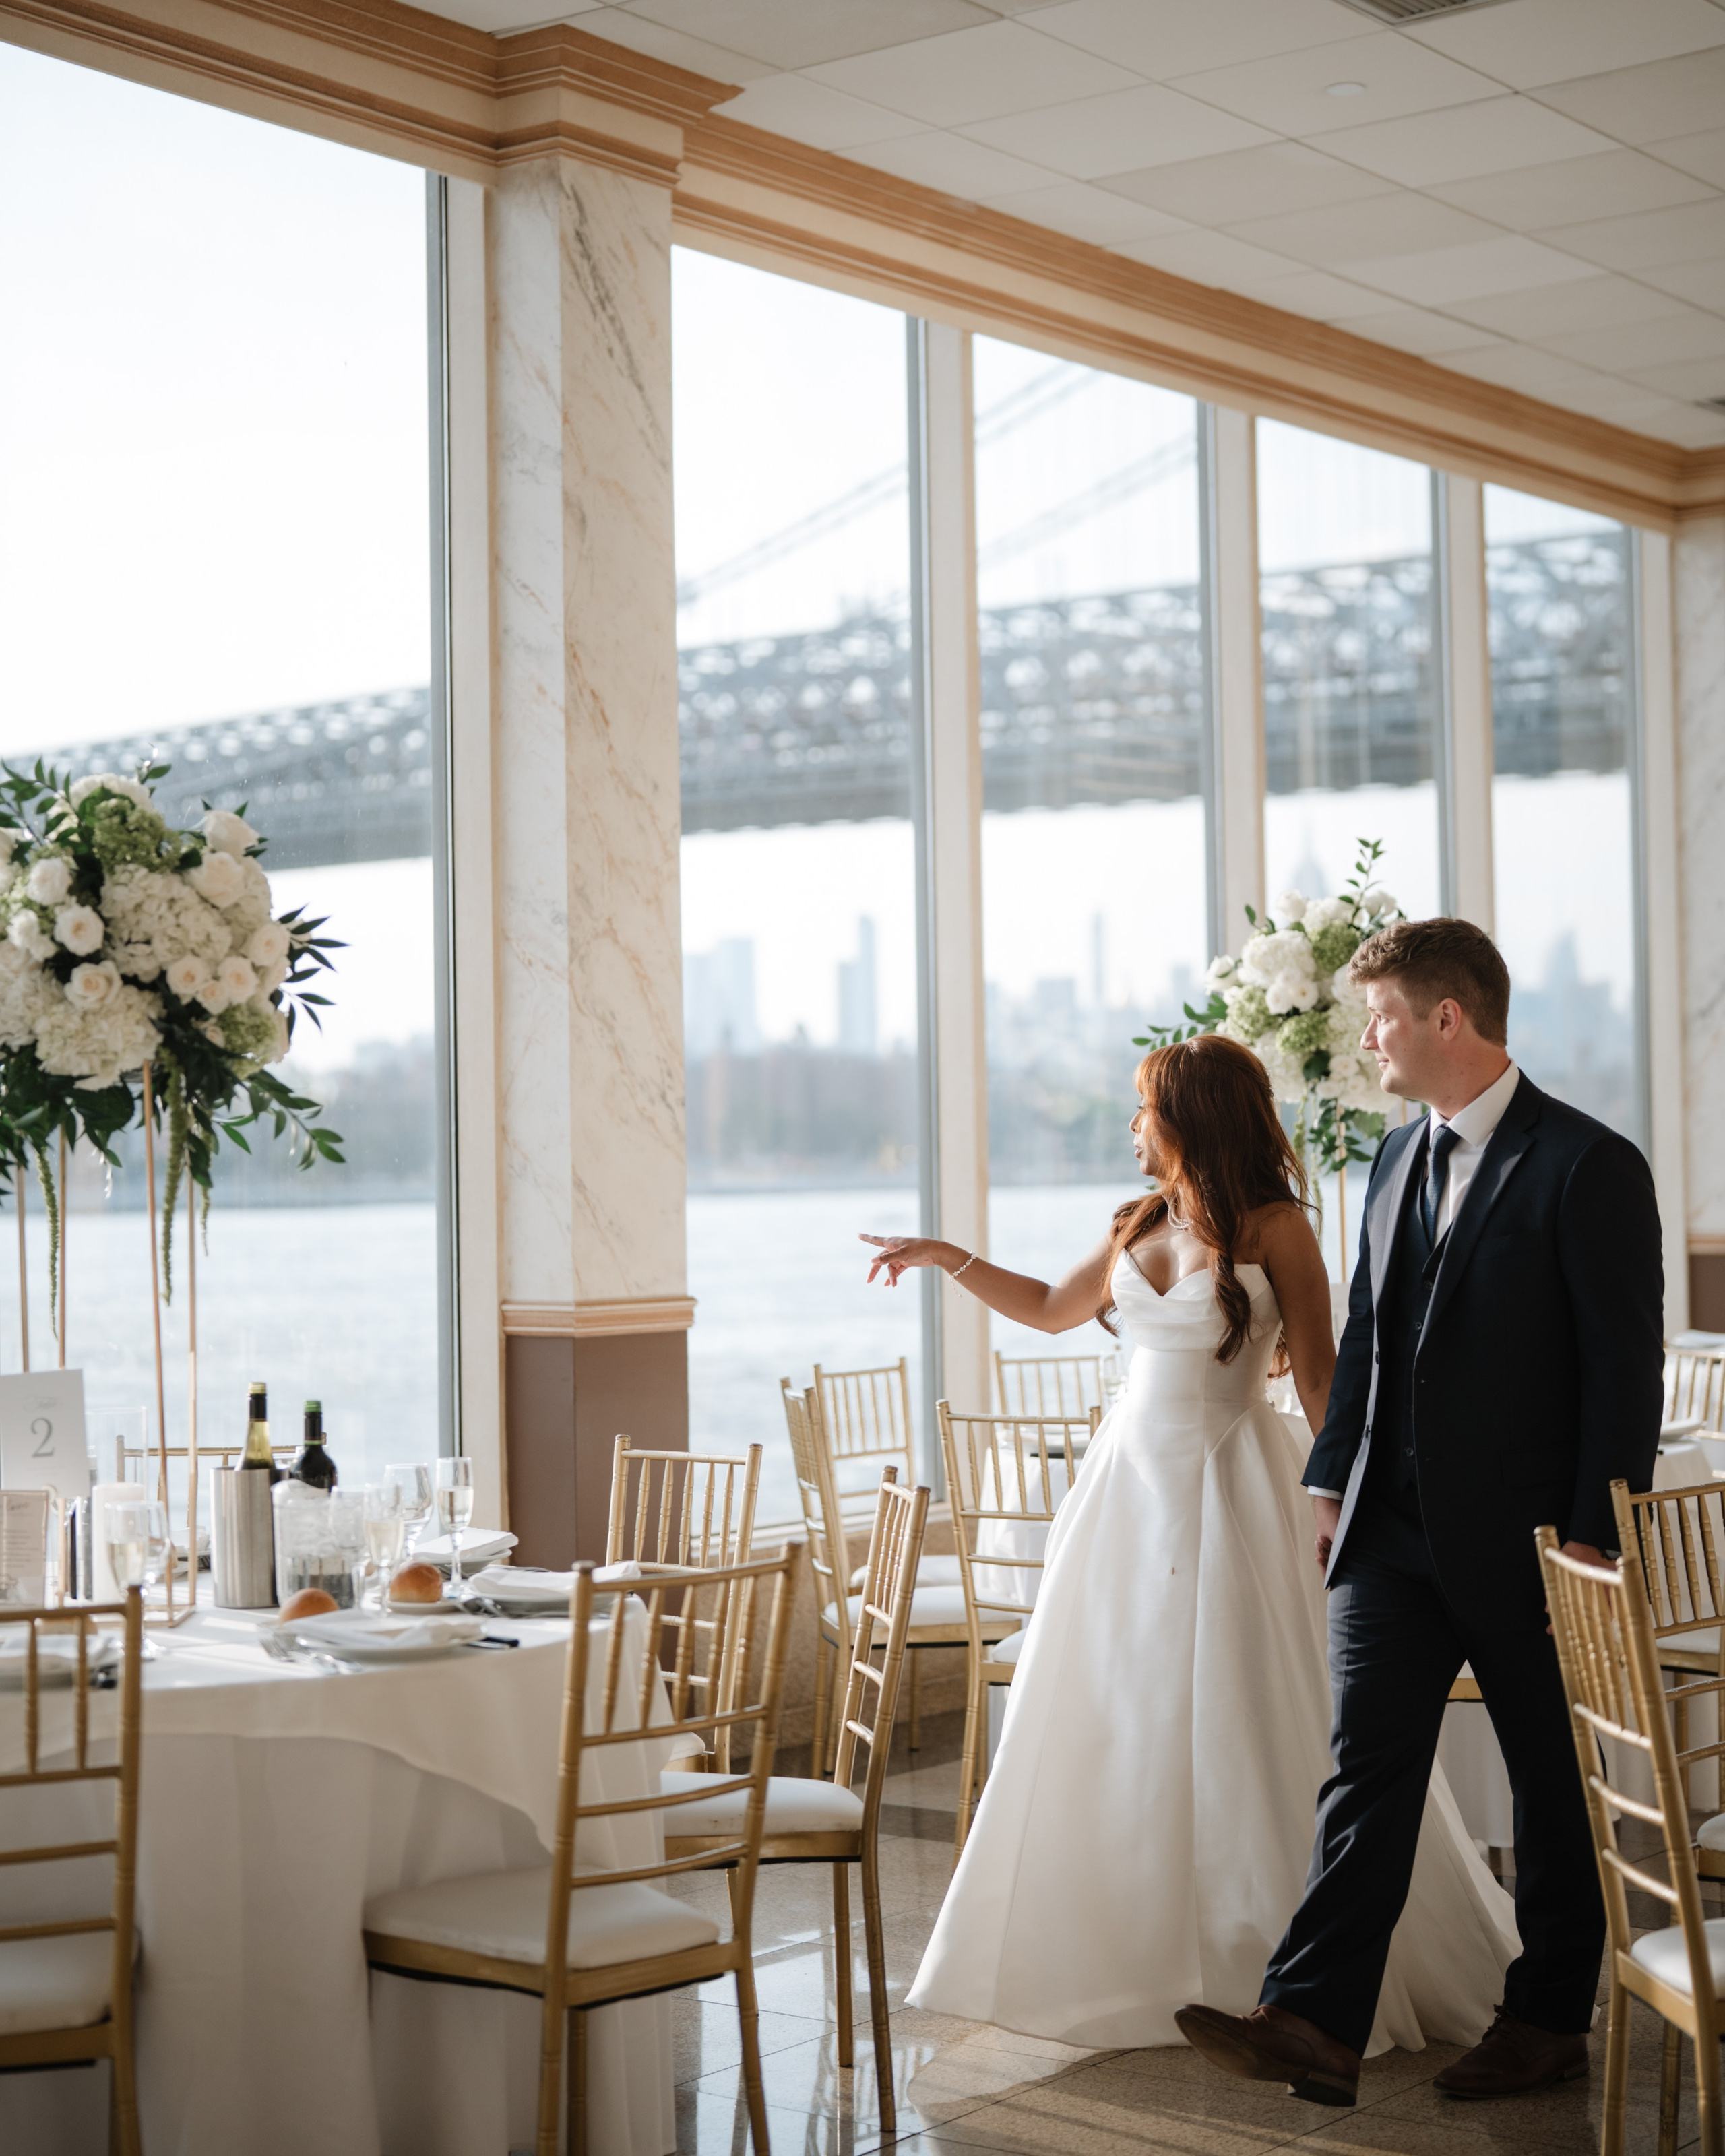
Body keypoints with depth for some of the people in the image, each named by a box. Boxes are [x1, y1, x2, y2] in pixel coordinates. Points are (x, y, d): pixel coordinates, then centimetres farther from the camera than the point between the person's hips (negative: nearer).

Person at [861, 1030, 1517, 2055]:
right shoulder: (1141, 1224, 8)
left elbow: (1320, 1376, -9)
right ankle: (1134, 1954, 21)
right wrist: (948, 1257, 17)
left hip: (1231, 1490, -6)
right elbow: (1053, 1307, 23)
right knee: (1117, 1721, 8)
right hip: (1131, 1479, 6)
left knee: (1244, 1723, -3)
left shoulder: (1273, 1228, -9)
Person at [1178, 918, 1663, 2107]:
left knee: (1556, 1786, 9)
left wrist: (1593, 1538, -14)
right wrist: (1333, 1479, 12)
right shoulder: (1401, 1159, 13)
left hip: (1527, 1540, -6)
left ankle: (1550, 2018, 22)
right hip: (1396, 1532, 6)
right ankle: (1314, 2025, -7)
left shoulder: (1589, 1166, -10)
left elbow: (1626, 1367, -11)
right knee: (1368, 1768, -2)